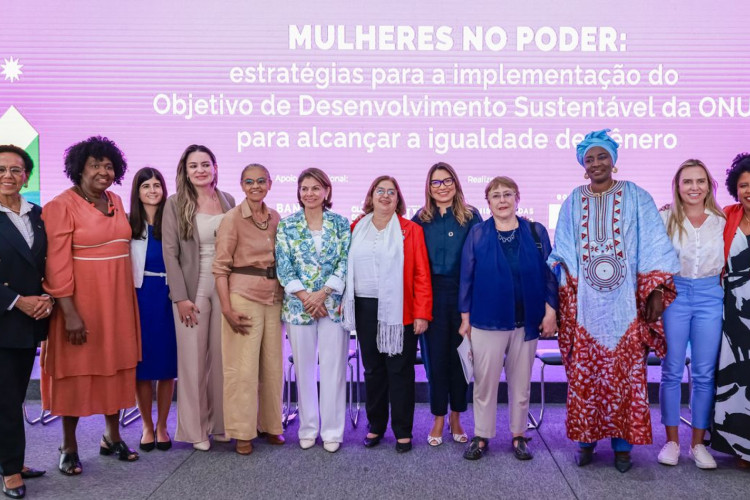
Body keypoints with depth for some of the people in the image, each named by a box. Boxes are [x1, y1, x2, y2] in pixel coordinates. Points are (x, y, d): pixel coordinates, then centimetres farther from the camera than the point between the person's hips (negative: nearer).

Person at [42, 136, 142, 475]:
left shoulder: (116, 202, 9)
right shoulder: (62, 206, -10)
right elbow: (57, 264, -15)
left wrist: (128, 299, 11)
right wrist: (69, 313, -20)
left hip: (117, 298, 6)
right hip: (81, 301, -6)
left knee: (117, 365, 12)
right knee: (77, 370, 4)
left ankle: (112, 437, 27)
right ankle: (69, 447, 19)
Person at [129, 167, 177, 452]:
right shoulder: (130, 225, 2)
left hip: (168, 298, 1)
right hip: (140, 298, 0)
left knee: (168, 364, 6)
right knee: (142, 364, 4)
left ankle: (162, 426, 20)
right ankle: (147, 426, 20)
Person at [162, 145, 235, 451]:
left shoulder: (228, 201, 7)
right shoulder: (175, 204, -2)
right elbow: (170, 252, -6)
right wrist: (180, 297, -11)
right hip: (192, 290, -3)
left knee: (222, 356, 8)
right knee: (193, 358, 3)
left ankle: (220, 422, 22)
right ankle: (195, 429, 15)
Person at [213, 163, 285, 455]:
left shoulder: (276, 218, 9)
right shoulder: (233, 218, -6)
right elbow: (220, 267, -8)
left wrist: (286, 297, 7)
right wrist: (227, 310, -14)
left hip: (274, 297, 5)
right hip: (244, 297, -5)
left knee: (273, 364, 11)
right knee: (242, 367, 0)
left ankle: (270, 425, 26)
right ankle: (242, 432, 13)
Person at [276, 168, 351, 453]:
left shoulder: (340, 223, 3)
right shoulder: (287, 225, 3)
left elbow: (345, 263, -4)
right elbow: (283, 266, -2)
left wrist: (322, 293, -13)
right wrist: (304, 296, -12)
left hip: (333, 305, 0)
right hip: (298, 305, 1)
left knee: (333, 367, 3)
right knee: (304, 368, 8)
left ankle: (333, 431, 14)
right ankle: (308, 429, 22)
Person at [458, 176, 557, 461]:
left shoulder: (536, 232, 2)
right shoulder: (477, 234, -1)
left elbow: (548, 273, 3)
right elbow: (467, 277, 0)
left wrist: (550, 311, -3)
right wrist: (465, 318, -1)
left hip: (526, 322, 1)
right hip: (487, 321, -1)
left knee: (521, 383, 12)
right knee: (485, 383, 7)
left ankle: (519, 436, 27)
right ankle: (481, 437, 21)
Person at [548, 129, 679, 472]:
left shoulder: (636, 198, 4)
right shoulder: (573, 202, 10)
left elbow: (654, 246, 1)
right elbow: (562, 251, 9)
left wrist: (656, 290, -8)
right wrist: (563, 293, -4)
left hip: (625, 302, -1)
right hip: (586, 303, 2)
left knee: (626, 372, 1)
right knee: (585, 372, 3)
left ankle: (623, 443, 12)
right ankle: (586, 439, 15)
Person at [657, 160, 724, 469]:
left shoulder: (721, 221, 6)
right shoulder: (664, 219, 0)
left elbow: (727, 262, 11)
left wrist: (724, 292, 1)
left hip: (710, 297, 2)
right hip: (674, 295, -1)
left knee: (704, 374, 5)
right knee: (672, 372, 4)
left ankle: (698, 443, 18)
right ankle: (672, 441, 15)